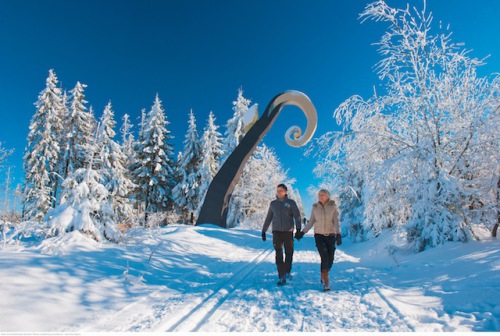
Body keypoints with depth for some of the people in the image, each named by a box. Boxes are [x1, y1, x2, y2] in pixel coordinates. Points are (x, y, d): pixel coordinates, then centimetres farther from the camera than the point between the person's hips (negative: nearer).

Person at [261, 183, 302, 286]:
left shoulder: (291, 203, 1)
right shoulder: (273, 203, 8)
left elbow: (297, 216, -4)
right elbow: (268, 218, 14)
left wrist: (298, 229, -17)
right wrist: (264, 231, 13)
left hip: (288, 231, -1)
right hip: (276, 231, 1)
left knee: (289, 252, 9)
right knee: (278, 254, -6)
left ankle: (287, 271, 33)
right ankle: (282, 277, -2)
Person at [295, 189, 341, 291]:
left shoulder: (333, 207, -3)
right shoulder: (315, 207, 2)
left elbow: (337, 222, -11)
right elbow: (311, 222, 9)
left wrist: (338, 234, -24)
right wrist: (302, 232, 6)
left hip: (330, 235, 0)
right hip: (319, 235, 0)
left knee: (330, 260, 4)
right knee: (325, 258, -16)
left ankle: (324, 275, 34)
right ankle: (326, 283, -10)